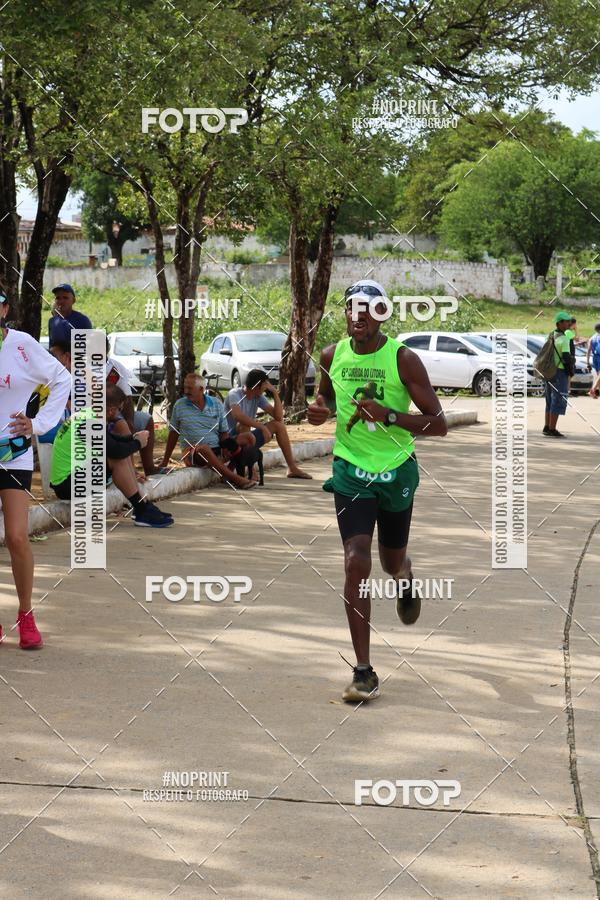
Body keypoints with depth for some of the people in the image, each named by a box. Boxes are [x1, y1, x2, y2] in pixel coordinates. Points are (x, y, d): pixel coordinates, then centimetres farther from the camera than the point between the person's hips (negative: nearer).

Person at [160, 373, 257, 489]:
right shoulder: (179, 405, 4)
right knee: (204, 448, -40)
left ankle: (229, 473, -23)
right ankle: (237, 479, -43)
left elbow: (224, 432, 7)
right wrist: (165, 462, 9)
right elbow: (173, 434, 10)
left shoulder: (216, 403, 7)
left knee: (248, 438, -11)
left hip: (217, 449, 4)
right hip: (192, 452, -4)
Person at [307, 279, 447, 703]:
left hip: (396, 471, -1)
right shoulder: (332, 356, -2)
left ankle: (406, 579, 59)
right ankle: (364, 672, -10)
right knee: (357, 562, -15)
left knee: (393, 563, 16)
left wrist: (389, 416, -29)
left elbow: (439, 424, -14)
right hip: (351, 470, 1)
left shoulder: (403, 359, -13)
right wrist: (320, 411, -5)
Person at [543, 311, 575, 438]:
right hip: (560, 373, -8)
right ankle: (552, 430, -6)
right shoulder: (564, 339, -16)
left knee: (551, 401, 15)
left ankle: (547, 427, 17)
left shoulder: (550, 336, 10)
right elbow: (567, 358, -20)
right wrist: (571, 371, -4)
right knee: (558, 402, -5)